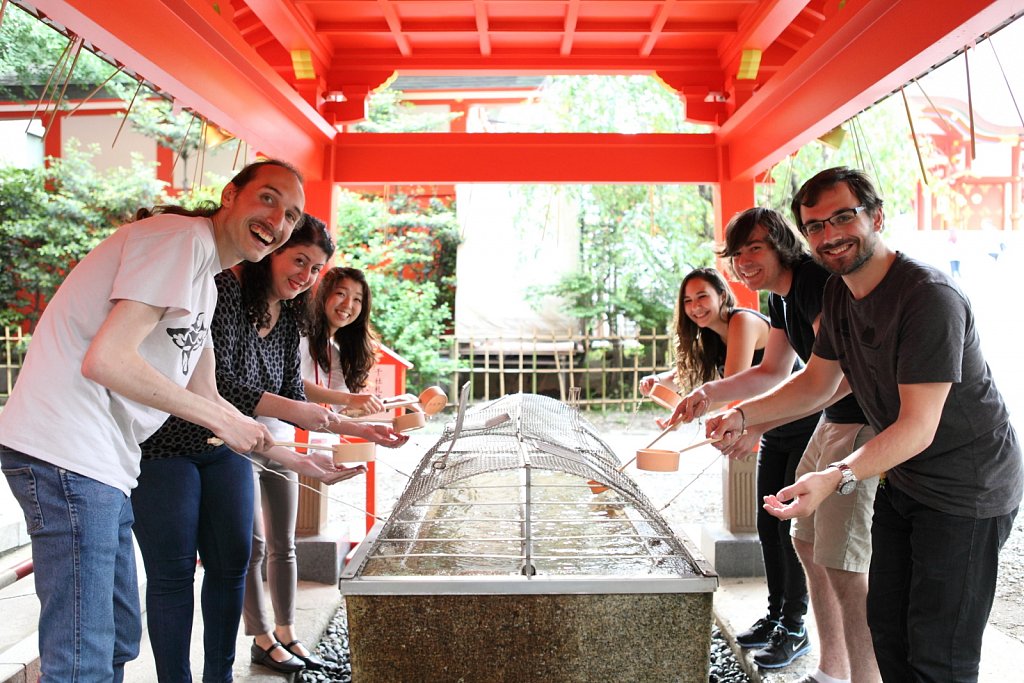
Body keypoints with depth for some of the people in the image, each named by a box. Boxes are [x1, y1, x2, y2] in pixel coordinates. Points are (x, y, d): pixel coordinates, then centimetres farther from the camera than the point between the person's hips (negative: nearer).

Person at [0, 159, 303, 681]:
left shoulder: (206, 280, 19)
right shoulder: (182, 237, -11)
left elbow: (203, 399, 20)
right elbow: (105, 360, -22)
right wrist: (220, 417, -12)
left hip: (104, 462, 11)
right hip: (66, 452, -10)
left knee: (119, 640, 18)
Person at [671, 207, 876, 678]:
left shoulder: (819, 281, -19)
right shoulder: (780, 297, 12)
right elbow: (774, 372, 18)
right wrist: (709, 394, 7)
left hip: (868, 423, -10)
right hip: (833, 421, 11)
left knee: (841, 562, -10)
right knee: (806, 542, 15)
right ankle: (831, 671, 29)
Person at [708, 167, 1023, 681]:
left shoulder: (930, 297, -26)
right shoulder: (839, 292, 1)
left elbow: (918, 428, -30)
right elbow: (818, 381, 11)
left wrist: (836, 478, -43)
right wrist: (742, 416, -2)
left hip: (966, 489, -8)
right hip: (902, 480, 8)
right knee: (885, 624, 18)